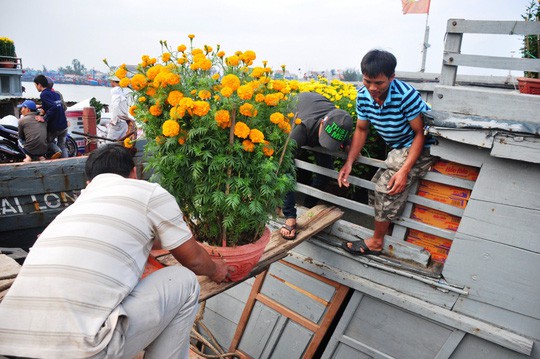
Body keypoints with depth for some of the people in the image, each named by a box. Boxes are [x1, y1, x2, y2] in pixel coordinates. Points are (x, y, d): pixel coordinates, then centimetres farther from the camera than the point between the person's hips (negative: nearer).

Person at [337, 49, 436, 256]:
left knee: (388, 187, -18)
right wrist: (349, 162, -11)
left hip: (420, 147, -7)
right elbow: (361, 129, 1)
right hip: (397, 148, 7)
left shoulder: (406, 95, -29)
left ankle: (376, 242, -2)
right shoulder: (363, 96, -10)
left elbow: (420, 133, -21)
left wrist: (404, 170, -30)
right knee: (378, 183, -1)